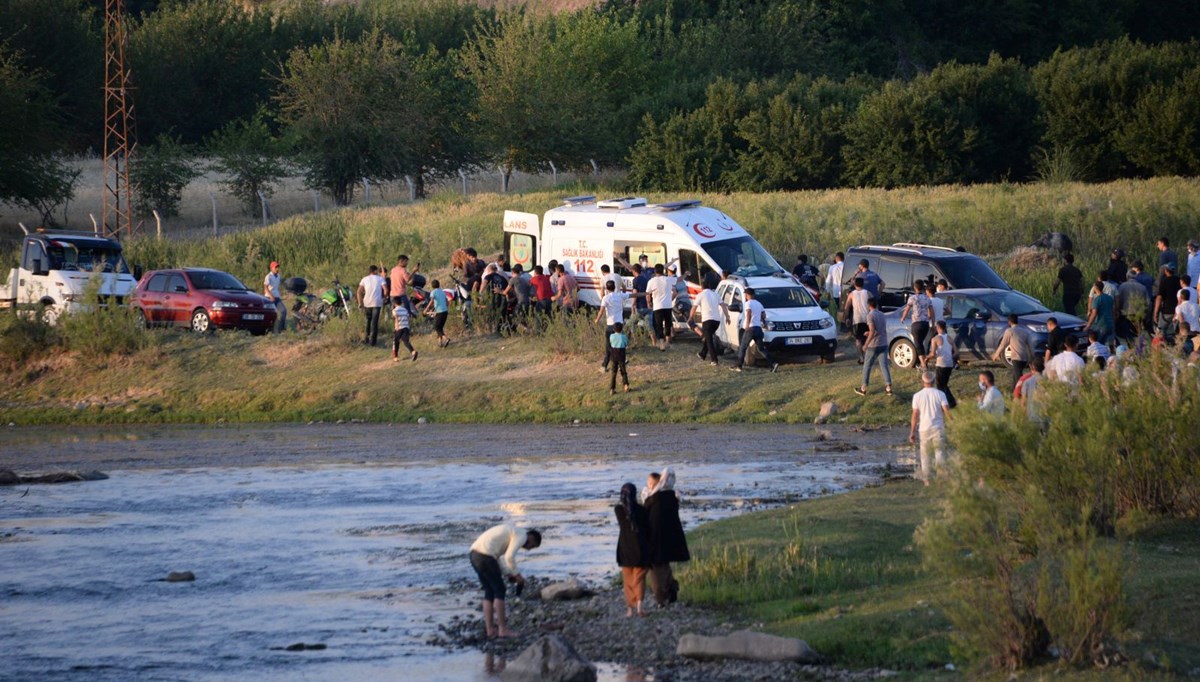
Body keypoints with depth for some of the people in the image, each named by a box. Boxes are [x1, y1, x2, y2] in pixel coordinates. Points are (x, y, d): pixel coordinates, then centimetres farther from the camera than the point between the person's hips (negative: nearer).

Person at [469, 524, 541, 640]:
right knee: (500, 591, 0)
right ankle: (503, 630, 1)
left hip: (475, 554, 9)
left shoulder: (510, 535, 31)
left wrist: (508, 574, 22)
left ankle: (490, 630, 14)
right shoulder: (522, 536, 0)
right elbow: (509, 557, -13)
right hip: (485, 556, -9)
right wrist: (517, 575, 0)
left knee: (490, 592, 15)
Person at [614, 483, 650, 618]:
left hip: (625, 548, 1)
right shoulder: (641, 510, -6)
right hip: (639, 546, -1)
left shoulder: (618, 509, -4)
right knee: (639, 578, 5)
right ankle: (639, 605, -13)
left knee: (628, 579, 11)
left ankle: (630, 607, 8)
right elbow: (647, 529, -1)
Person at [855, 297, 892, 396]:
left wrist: (866, 344, -13)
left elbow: (872, 331, -19)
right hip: (883, 344, 6)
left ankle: (863, 388, 11)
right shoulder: (882, 315, 11)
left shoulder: (870, 315, -11)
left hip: (873, 345, -6)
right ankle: (888, 387, -3)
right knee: (884, 366, 4)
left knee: (867, 366, 6)